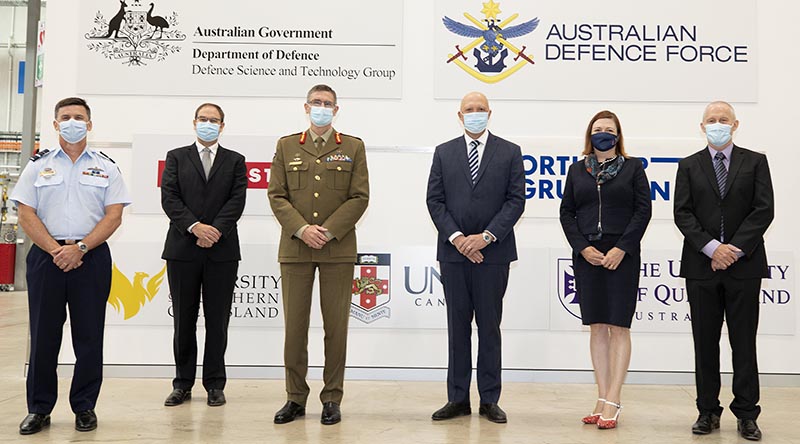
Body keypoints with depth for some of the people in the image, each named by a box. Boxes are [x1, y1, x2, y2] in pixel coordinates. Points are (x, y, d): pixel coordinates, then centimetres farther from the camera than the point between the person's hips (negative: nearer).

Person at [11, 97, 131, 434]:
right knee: (43, 335, 5)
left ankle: (85, 407, 15)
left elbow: (113, 216, -1)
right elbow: (26, 215, 2)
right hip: (46, 256, 1)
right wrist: (56, 250, -11)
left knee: (89, 336, 3)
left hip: (91, 257, 0)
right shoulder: (38, 165, 10)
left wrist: (79, 248, -12)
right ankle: (39, 409, 16)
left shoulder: (106, 167, 8)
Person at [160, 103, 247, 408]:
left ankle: (215, 384, 12)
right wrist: (194, 226, -14)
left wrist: (215, 230, -13)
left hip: (222, 250, 0)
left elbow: (237, 200, 0)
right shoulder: (176, 157, 11)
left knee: (217, 320, 3)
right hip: (183, 248, 0)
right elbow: (169, 198, -1)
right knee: (184, 320, 6)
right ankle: (183, 383, 16)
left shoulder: (235, 161, 12)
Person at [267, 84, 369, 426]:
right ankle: (295, 398, 14)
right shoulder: (286, 146, 11)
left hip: (338, 249, -1)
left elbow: (360, 197, 0)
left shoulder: (353, 147, 8)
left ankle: (332, 399, 12)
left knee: (336, 326, 1)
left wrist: (328, 231, -10)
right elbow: (276, 195, 5)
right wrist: (301, 229, -10)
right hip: (295, 248, 1)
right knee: (294, 325, 3)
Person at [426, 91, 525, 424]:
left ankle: (490, 400, 13)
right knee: (458, 327, 8)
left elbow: (516, 200, -2)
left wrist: (486, 236, -13)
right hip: (453, 252, 2)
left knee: (490, 327, 5)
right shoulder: (444, 152, 10)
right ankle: (458, 399, 16)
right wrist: (456, 237, -9)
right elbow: (435, 200, 4)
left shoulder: (509, 152, 5)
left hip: (493, 252, -1)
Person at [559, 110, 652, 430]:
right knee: (597, 328, 5)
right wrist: (583, 248, -5)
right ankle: (602, 399, 10)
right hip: (587, 256, 3)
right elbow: (566, 213, 8)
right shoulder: (577, 170, 12)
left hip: (622, 257, -3)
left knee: (618, 327, -3)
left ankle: (613, 402, -1)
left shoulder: (633, 167, 5)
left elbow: (643, 210, -2)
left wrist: (621, 249, -11)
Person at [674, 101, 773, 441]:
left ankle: (746, 414, 12)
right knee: (705, 343, 6)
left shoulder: (755, 162, 7)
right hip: (702, 266, 1)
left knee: (744, 343, 4)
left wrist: (735, 248, -12)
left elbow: (764, 210, -2)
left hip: (744, 265, -1)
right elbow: (683, 214, 0)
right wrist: (712, 247, -12)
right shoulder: (689, 166, 9)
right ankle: (708, 412, 15)